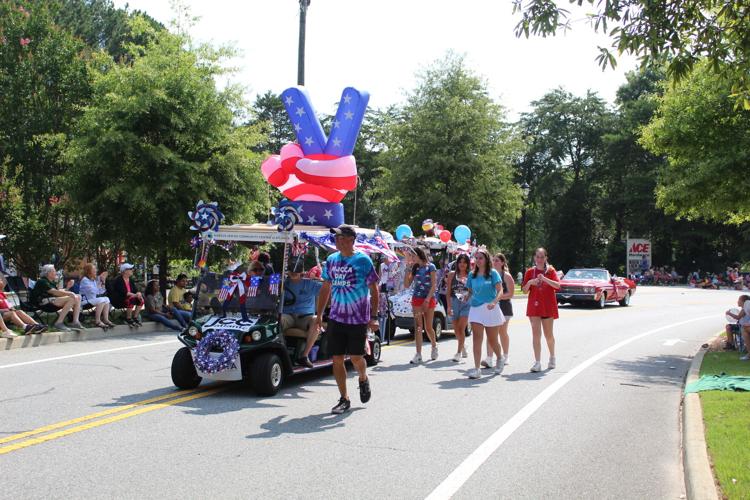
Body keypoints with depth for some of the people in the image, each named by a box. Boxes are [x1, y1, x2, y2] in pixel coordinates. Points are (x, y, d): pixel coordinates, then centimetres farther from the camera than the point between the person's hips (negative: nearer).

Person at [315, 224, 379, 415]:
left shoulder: (363, 260, -7)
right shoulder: (331, 260, 7)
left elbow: (373, 290, -4)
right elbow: (326, 288, 14)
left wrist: (374, 317, -9)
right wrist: (319, 315, 11)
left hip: (358, 319, -4)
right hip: (336, 318, 4)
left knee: (356, 358, 1)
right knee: (337, 358, 2)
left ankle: (363, 379, 34)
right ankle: (344, 399, 14)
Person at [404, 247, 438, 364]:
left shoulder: (430, 267, -3)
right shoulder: (414, 268, 10)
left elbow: (434, 285, -8)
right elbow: (407, 285, 6)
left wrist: (427, 299, -18)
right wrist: (408, 269, 0)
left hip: (429, 299, -3)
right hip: (417, 299, 3)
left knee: (428, 327, 4)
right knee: (418, 327, -5)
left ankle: (434, 346, 32)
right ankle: (418, 354, -8)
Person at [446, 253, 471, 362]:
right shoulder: (452, 274, 6)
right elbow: (448, 292, 5)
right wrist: (449, 306, -2)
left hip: (467, 304, -2)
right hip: (455, 303, 2)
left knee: (461, 328, -10)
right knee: (456, 330, 10)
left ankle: (459, 352, -4)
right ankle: (463, 346, 36)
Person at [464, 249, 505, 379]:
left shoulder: (493, 273, -4)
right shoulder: (472, 275, 8)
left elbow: (500, 291, -11)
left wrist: (494, 302, -27)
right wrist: (469, 300, -1)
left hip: (490, 309, -3)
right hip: (475, 309, 3)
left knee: (492, 340, 10)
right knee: (477, 339, -7)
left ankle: (499, 359, 39)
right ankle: (477, 368, -10)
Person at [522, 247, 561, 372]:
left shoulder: (550, 270, 1)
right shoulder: (530, 272, 5)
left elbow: (557, 285, -15)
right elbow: (525, 291, 5)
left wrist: (544, 279, -27)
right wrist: (529, 282, -14)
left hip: (548, 306, -1)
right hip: (534, 306, 1)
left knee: (548, 335, 9)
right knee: (536, 334, -7)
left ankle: (552, 357, 33)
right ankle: (537, 362, -9)